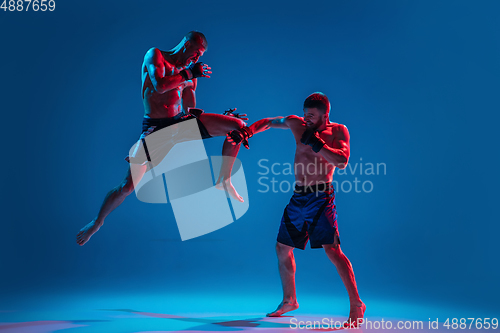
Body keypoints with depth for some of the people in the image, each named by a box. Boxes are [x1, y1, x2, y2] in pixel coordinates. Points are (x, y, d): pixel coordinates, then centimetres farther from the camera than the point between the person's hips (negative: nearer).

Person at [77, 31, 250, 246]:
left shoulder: (190, 75, 13)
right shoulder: (155, 55, -1)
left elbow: (189, 112, 11)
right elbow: (159, 85, -21)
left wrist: (224, 118, 1)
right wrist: (189, 74, -12)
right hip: (156, 128, -5)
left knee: (238, 125, -1)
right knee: (128, 185, -9)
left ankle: (224, 180, 6)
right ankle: (96, 222, 17)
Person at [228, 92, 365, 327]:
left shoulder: (338, 131, -6)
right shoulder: (297, 124, 5)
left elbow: (342, 162, -20)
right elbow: (267, 123, 18)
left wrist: (315, 143, -23)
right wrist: (244, 132, 4)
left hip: (321, 198, -6)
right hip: (298, 197, 6)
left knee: (331, 249, -16)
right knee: (282, 248, 11)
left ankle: (356, 304, -5)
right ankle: (289, 301, 30)